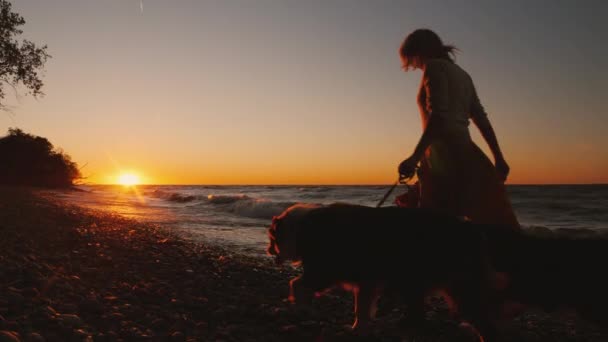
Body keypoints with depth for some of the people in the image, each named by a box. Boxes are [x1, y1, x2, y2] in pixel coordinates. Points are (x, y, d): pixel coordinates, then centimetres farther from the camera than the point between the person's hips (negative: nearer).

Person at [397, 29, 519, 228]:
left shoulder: (434, 66, -2)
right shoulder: (461, 74, 23)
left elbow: (438, 116, -17)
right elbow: (481, 119, 21)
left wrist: (415, 157, -23)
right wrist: (498, 157, 22)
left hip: (444, 154, -9)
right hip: (465, 152, 9)